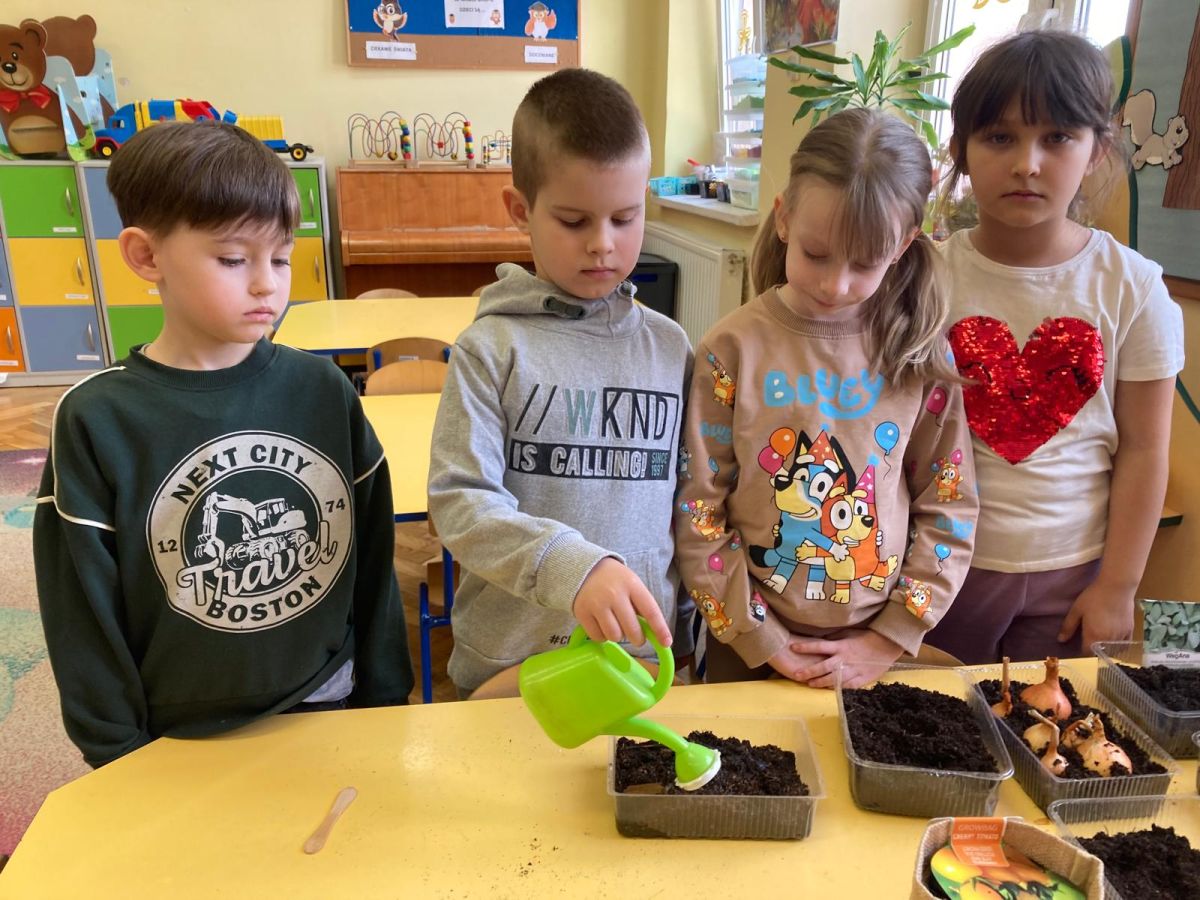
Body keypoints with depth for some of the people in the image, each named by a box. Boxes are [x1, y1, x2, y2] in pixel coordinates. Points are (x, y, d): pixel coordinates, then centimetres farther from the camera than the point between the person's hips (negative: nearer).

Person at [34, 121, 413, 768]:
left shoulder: (322, 391, -8)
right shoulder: (97, 422, -14)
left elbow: (372, 558, -1)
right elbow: (84, 616, -6)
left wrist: (387, 697, 3)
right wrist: (122, 762, -2)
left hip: (330, 713, 2)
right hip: (183, 745, -1)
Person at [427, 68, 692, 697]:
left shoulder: (669, 347, 0)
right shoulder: (492, 349, -10)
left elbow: (685, 499, 7)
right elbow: (459, 502, -16)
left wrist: (680, 632, 7)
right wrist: (570, 566, -30)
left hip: (639, 652, 3)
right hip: (508, 661, -2)